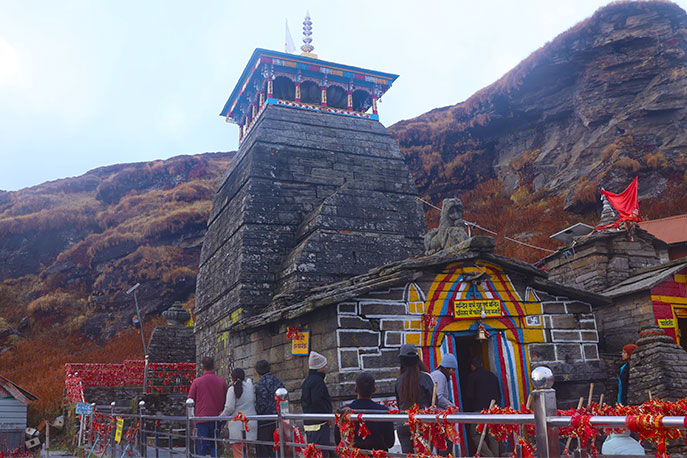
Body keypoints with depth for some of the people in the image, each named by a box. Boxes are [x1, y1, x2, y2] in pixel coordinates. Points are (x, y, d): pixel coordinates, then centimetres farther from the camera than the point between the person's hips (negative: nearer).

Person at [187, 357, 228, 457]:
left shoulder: (196, 382, -4)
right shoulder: (222, 381, 2)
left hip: (201, 419, -2)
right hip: (216, 420, 3)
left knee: (201, 449, 2)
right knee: (214, 447, 14)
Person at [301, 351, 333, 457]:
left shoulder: (307, 380, 17)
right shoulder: (317, 380, -15)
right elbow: (317, 401, -24)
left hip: (308, 423, 10)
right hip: (319, 424, -10)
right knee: (322, 453, -8)